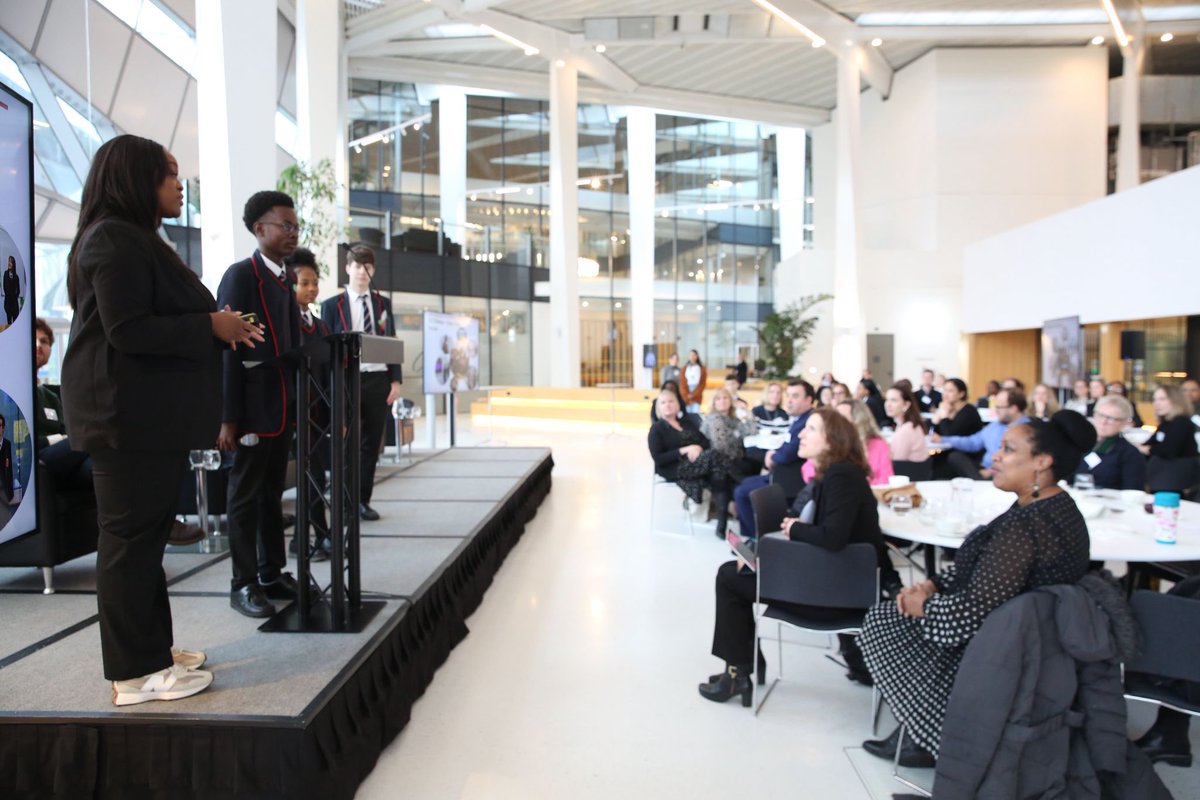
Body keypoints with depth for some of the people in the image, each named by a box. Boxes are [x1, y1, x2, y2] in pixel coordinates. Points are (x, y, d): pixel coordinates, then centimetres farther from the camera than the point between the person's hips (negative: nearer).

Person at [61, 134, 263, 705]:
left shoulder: (137, 239, 20)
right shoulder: (113, 239, -12)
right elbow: (128, 331, -21)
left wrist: (217, 327, 10)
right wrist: (211, 327, -14)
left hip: (152, 413, 10)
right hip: (130, 413, -10)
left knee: (144, 533, 14)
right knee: (131, 535, -4)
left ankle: (151, 647, 25)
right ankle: (136, 673, 5)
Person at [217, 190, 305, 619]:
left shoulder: (286, 280, 14)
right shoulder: (240, 276, -8)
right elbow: (227, 349, -13)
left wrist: (299, 401, 11)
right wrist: (228, 418, -17)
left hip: (284, 406, 7)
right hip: (254, 406, -7)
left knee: (272, 492, 14)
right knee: (245, 495, 3)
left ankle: (272, 574, 23)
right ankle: (243, 583, 12)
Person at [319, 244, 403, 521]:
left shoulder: (383, 303, 12)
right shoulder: (332, 305, 4)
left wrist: (395, 380, 2)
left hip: (378, 380, 3)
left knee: (372, 443, 6)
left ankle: (363, 500, 16)